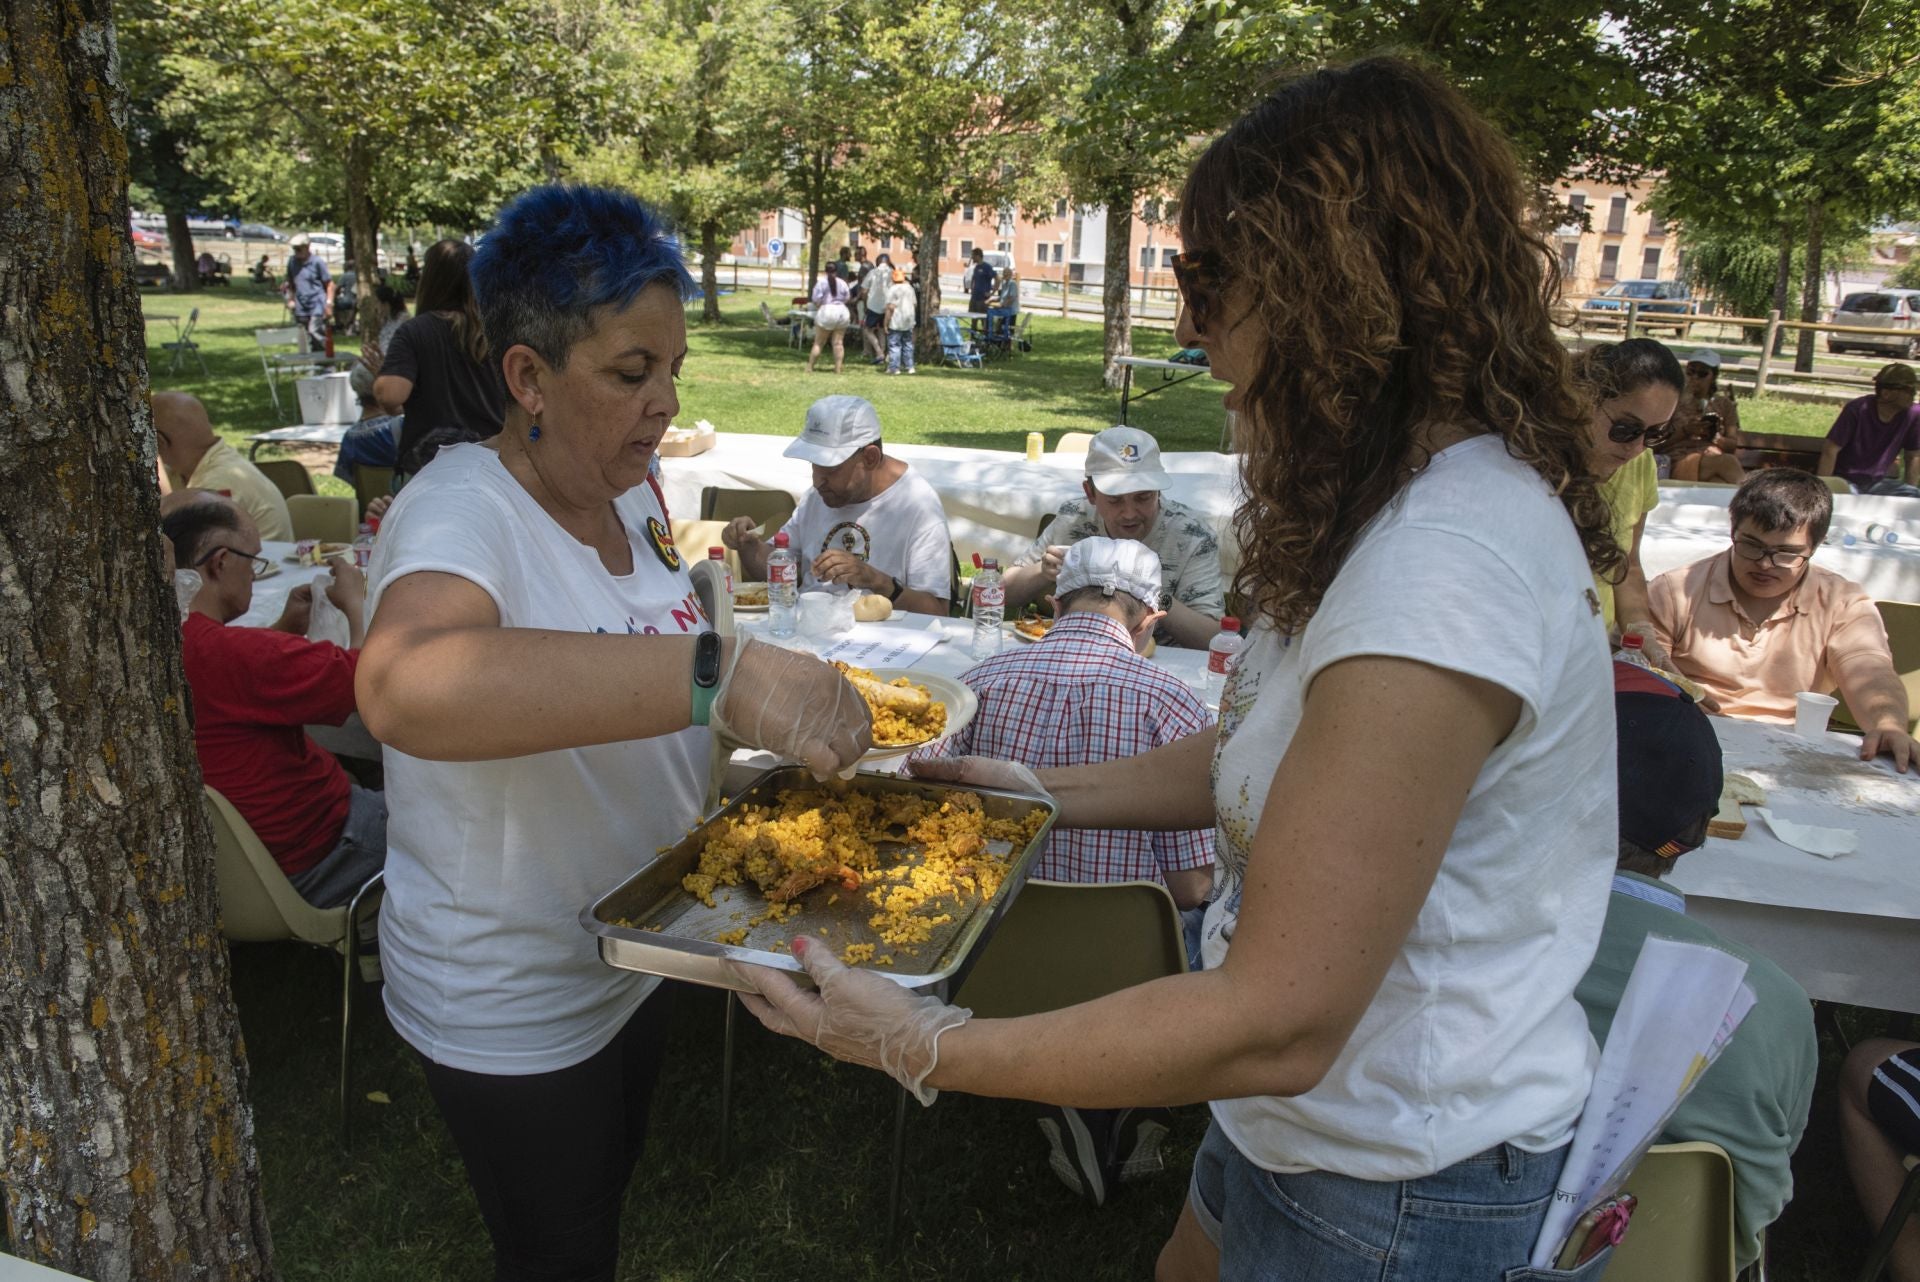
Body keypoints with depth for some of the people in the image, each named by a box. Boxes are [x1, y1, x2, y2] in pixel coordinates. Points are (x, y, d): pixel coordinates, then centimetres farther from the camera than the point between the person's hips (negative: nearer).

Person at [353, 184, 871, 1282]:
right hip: (511, 1011, -7)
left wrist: (802, 709, -4)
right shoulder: (463, 510, -28)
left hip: (631, 959, 7)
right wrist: (718, 673, -58)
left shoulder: (629, 492, -3)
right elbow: (407, 686, -51)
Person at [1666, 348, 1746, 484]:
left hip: (1717, 460, 3)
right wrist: (1686, 431, -10)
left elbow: (1734, 445, 15)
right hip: (1680, 463, -2)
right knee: (1728, 461, -36)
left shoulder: (1725, 405, 20)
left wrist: (1716, 438, -6)